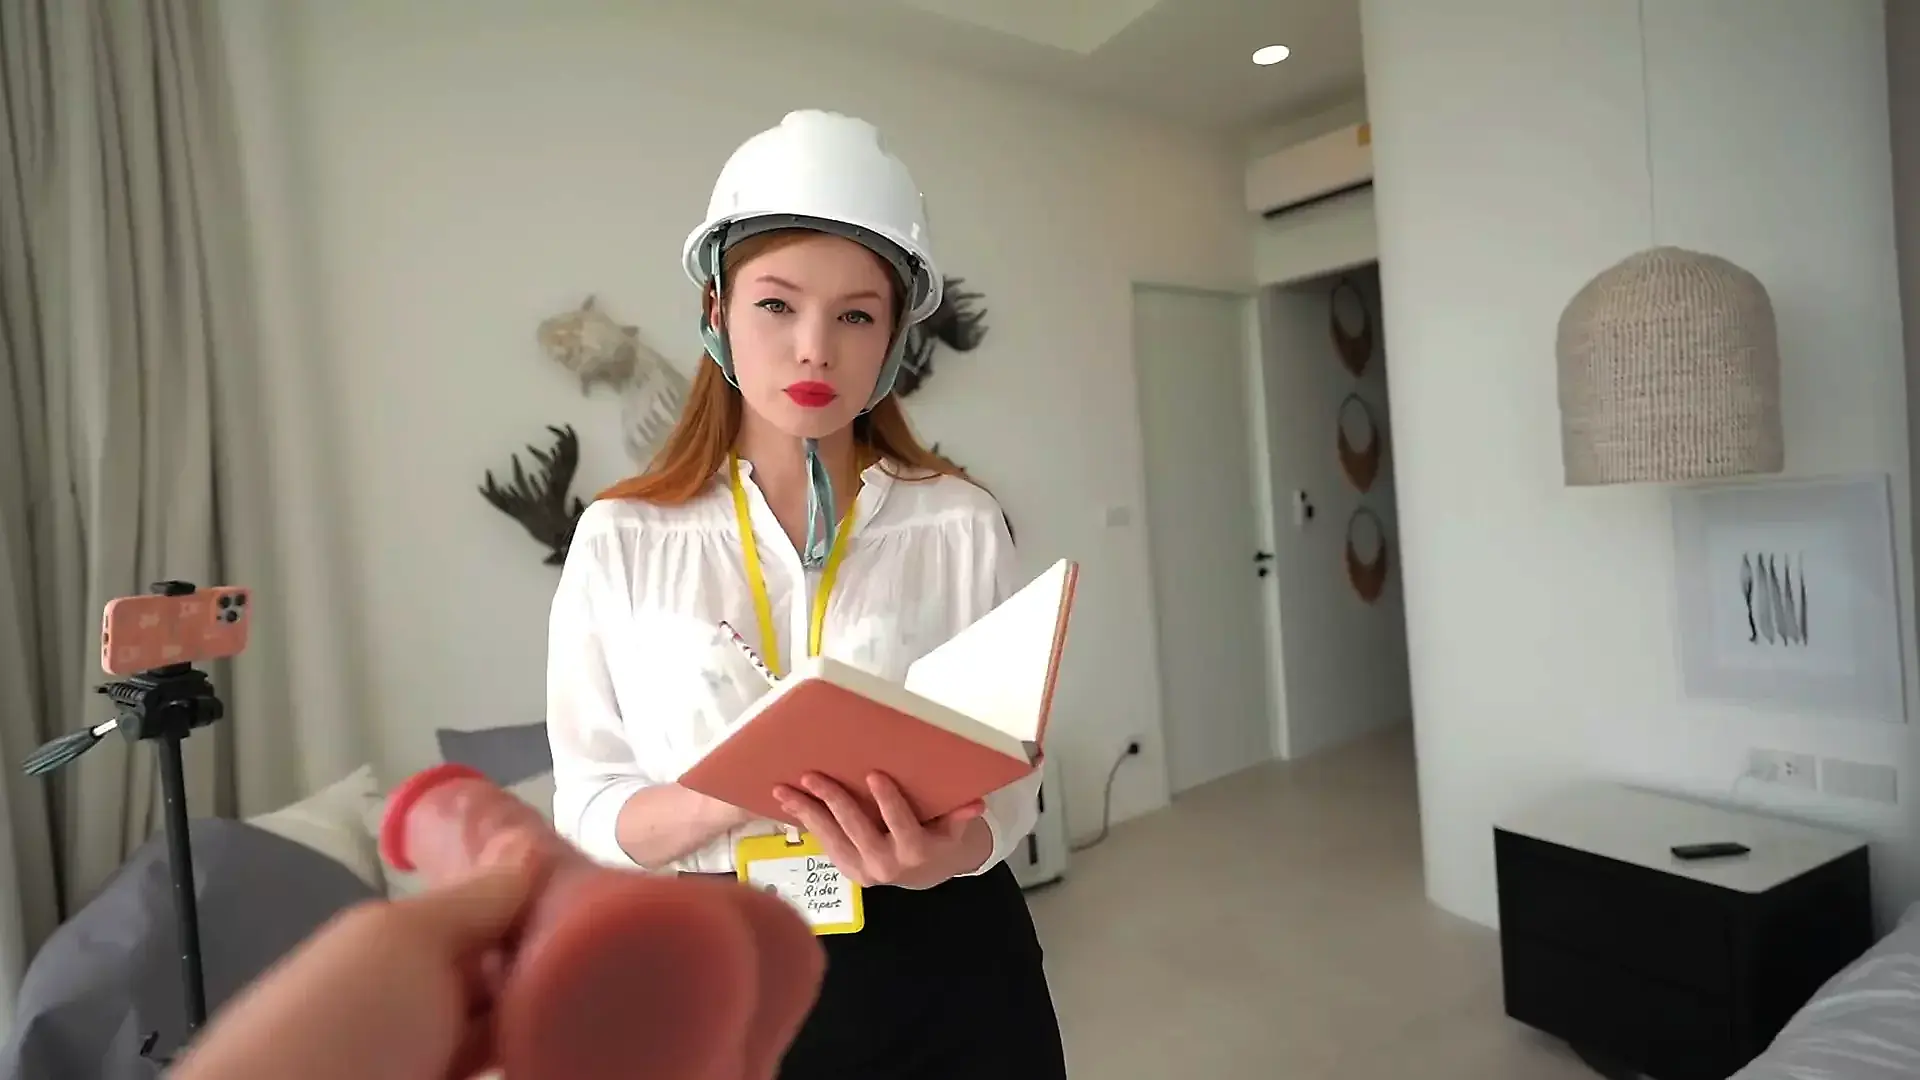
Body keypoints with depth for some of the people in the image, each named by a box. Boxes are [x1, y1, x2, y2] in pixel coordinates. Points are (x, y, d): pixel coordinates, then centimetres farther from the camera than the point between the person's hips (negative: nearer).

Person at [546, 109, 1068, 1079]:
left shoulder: (961, 524, -7)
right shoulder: (622, 538, -5)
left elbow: (1007, 776, -4)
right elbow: (586, 809, -4)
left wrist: (943, 853, -26)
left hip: (945, 972, 0)